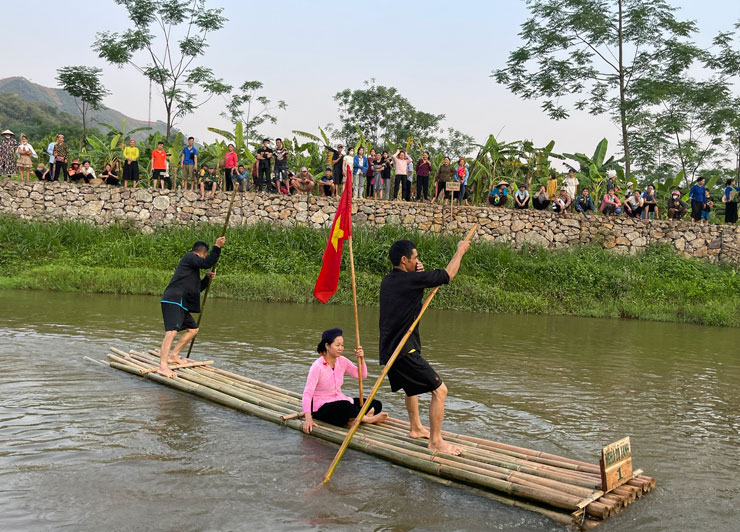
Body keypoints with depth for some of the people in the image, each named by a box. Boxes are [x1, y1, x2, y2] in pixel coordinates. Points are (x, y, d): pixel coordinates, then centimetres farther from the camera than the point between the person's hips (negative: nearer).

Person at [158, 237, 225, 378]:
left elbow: (197, 288, 35)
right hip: (173, 301, -11)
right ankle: (163, 366, -35)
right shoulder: (190, 257, 1)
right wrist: (217, 247, -13)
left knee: (193, 329, 22)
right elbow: (207, 263, -16)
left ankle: (173, 356, 27)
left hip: (180, 304, 11)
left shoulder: (191, 263, 30)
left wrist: (207, 278, 20)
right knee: (172, 331, -24)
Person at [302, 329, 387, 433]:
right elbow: (307, 393, -23)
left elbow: (362, 375, 10)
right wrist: (308, 418, -35)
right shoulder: (317, 366, -18)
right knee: (345, 406, -39)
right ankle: (365, 418, -12)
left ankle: (351, 420, -26)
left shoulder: (342, 361, 2)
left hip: (340, 400, 7)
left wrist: (361, 359, -9)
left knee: (376, 405, -8)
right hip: (322, 408, -7)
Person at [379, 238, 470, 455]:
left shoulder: (387, 281, 9)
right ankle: (435, 441, 2)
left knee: (412, 386, 31)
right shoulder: (410, 280, -16)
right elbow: (447, 275, -5)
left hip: (389, 350, 10)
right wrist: (460, 251, 10)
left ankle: (416, 428, 44)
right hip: (404, 351, -10)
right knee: (439, 390, -4)